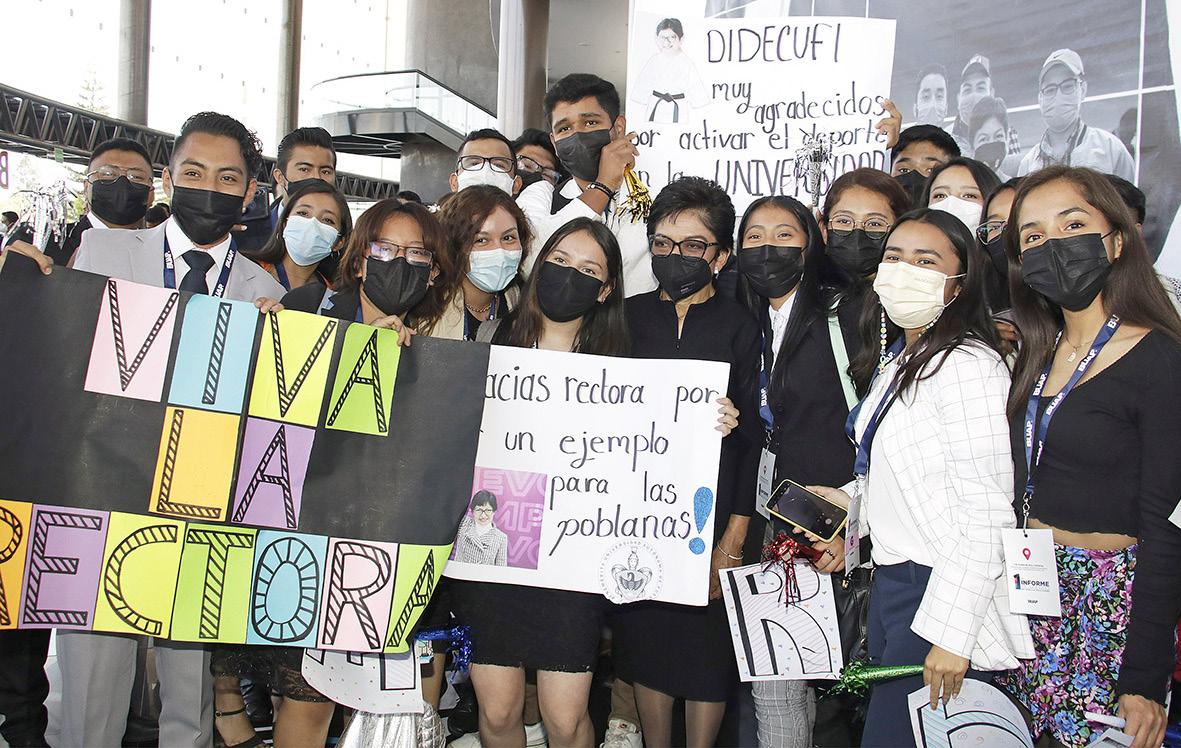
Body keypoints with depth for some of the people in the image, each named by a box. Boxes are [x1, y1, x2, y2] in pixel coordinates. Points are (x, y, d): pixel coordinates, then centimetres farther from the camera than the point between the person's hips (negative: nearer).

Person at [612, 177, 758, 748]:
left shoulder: (740, 326, -2)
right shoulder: (629, 317, 5)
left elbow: (753, 434, -5)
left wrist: (735, 535, -11)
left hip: (712, 512, -2)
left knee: (708, 647, 6)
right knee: (645, 641, 12)